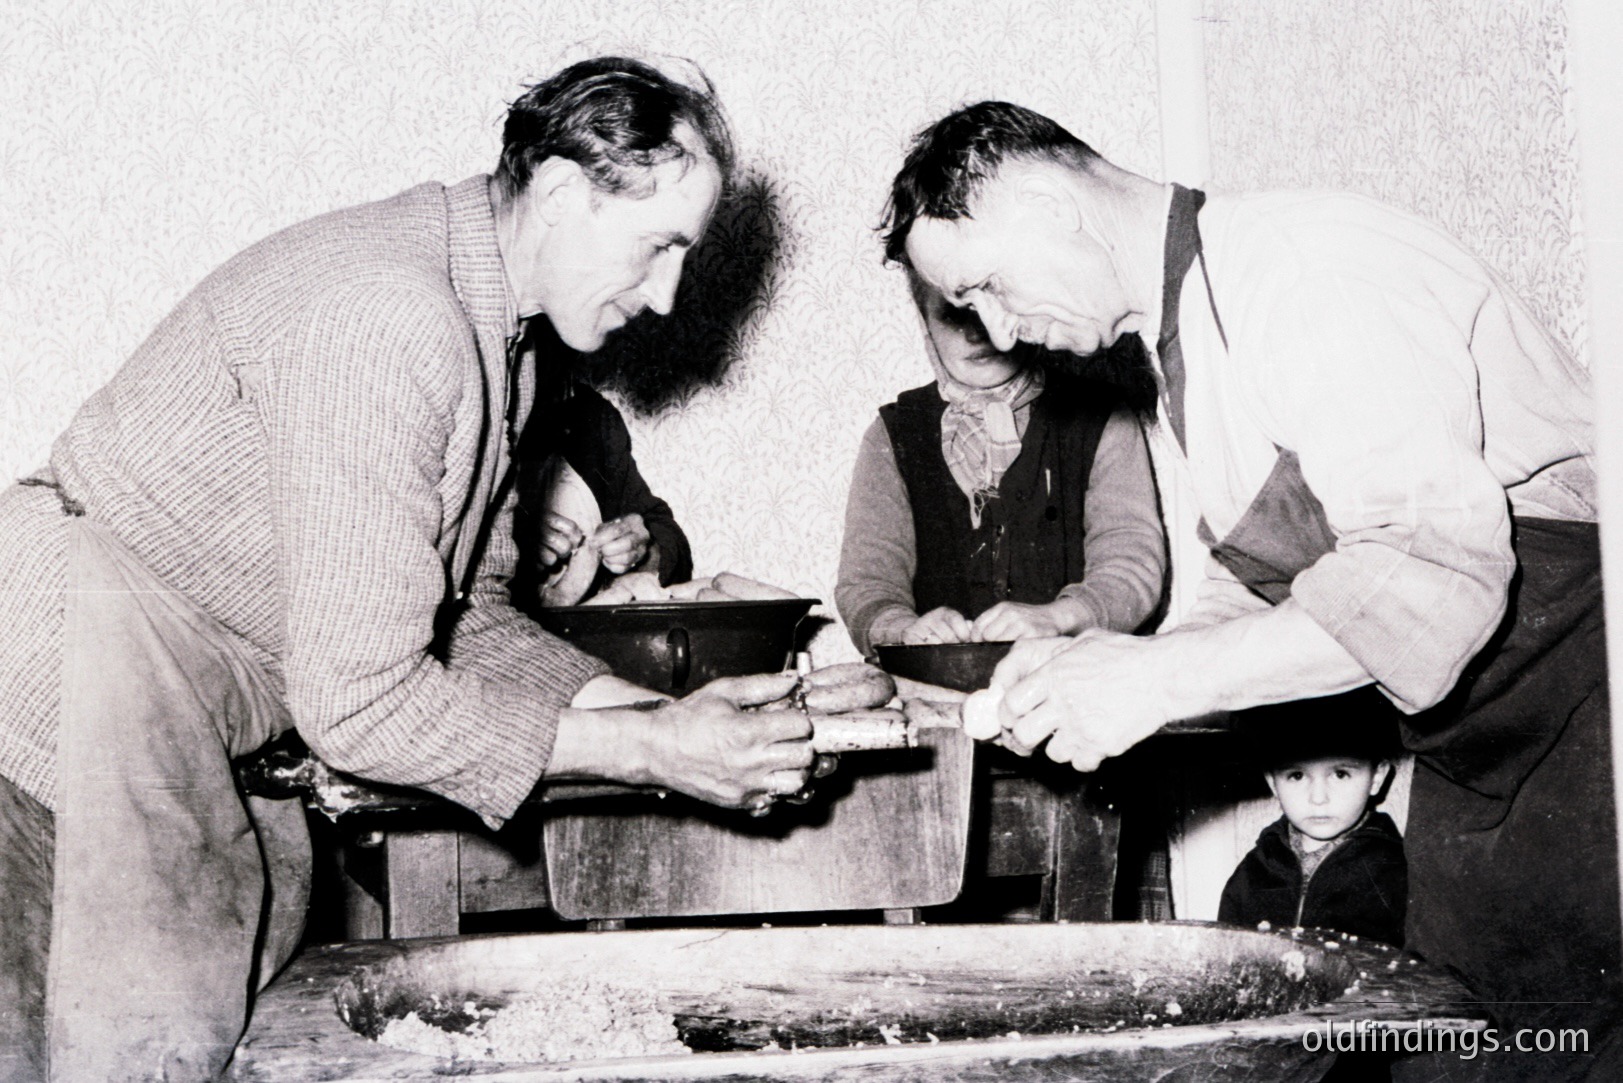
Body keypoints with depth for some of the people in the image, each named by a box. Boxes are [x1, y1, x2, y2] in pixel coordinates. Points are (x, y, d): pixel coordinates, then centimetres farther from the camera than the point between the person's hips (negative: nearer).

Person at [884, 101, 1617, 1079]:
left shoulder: (1310, 268, -19)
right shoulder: (1185, 345, 12)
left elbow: (1431, 571, -28)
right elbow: (1266, 584, 15)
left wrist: (1162, 677, -25)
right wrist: (1097, 672, -1)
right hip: (1474, 761, 9)